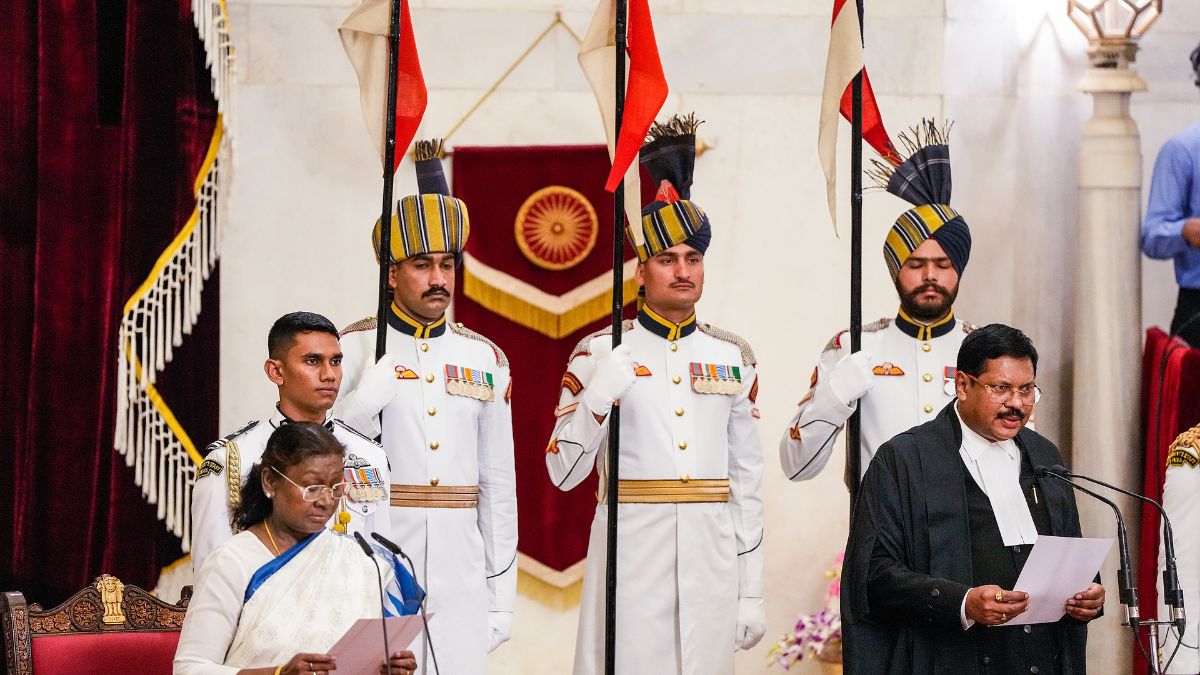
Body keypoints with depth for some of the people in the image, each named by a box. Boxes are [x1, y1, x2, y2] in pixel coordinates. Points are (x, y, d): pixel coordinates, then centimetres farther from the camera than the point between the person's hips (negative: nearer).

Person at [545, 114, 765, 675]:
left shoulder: (734, 357, 10)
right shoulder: (599, 352, 2)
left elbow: (747, 481, 11)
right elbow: (564, 471, -1)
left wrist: (751, 592, 8)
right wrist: (598, 395, -18)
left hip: (710, 565, 3)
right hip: (630, 564, -2)